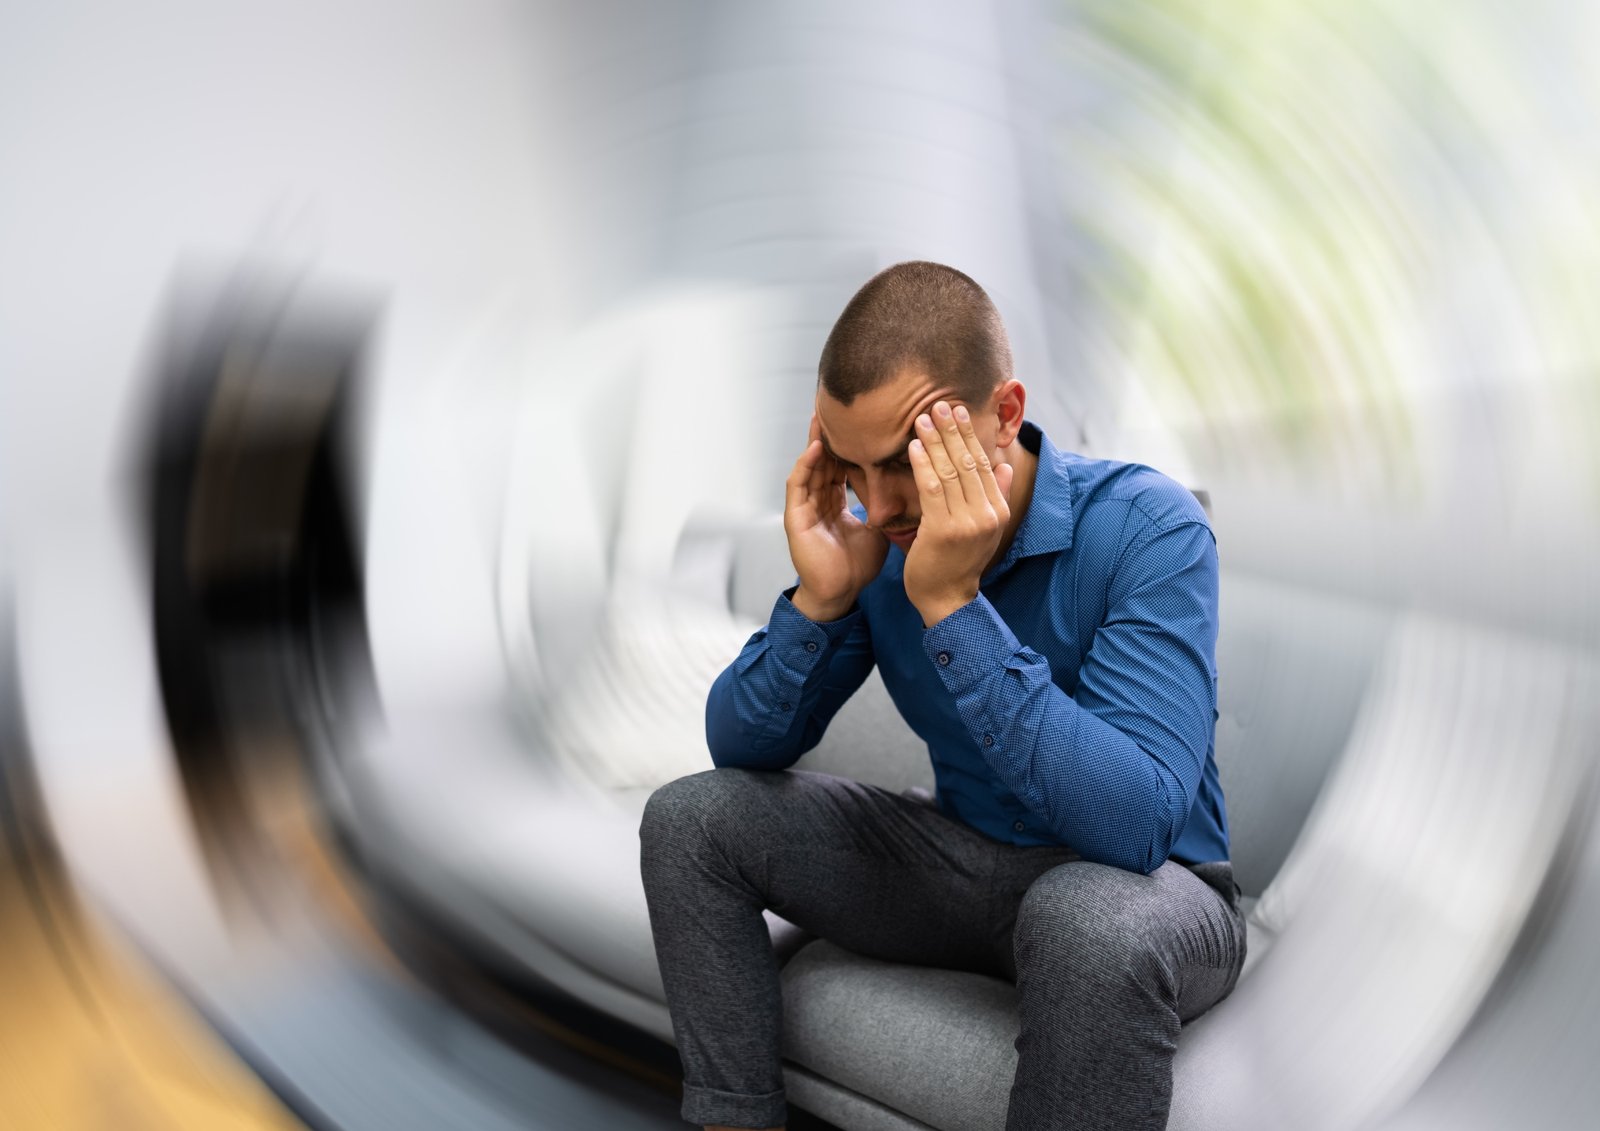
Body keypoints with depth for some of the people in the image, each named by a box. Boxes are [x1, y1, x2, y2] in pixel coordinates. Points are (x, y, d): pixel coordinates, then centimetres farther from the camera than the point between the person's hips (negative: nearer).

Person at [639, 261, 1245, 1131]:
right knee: (689, 818, -6)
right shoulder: (879, 538, -7)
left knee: (1089, 921, -41)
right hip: (966, 861, 5)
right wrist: (820, 597, -23)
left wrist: (952, 602, -37)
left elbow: (1136, 825, -34)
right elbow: (742, 751, -5)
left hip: (1145, 884, -5)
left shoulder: (1143, 526, -23)